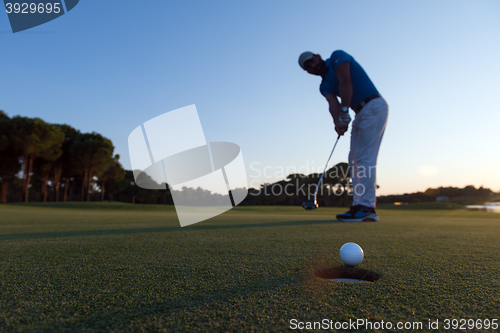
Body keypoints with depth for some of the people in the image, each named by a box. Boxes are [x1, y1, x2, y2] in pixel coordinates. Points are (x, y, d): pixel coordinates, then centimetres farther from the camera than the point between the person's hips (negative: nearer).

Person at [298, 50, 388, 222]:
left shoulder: (337, 56, -1)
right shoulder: (324, 86, 15)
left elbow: (345, 82, -17)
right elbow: (333, 103, -5)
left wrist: (344, 112, -21)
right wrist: (337, 122, -25)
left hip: (374, 107, -8)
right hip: (360, 114, 9)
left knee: (365, 158, -14)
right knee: (354, 160, 4)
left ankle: (367, 207, -12)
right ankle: (359, 206, 6)